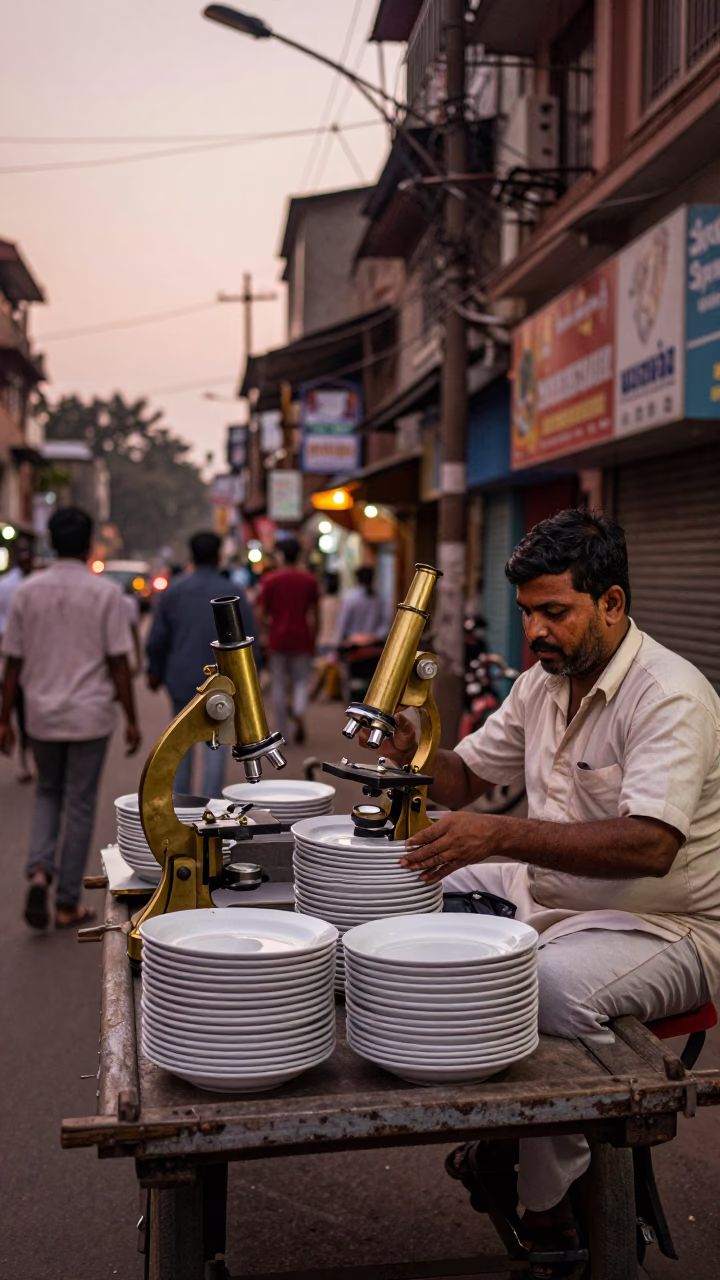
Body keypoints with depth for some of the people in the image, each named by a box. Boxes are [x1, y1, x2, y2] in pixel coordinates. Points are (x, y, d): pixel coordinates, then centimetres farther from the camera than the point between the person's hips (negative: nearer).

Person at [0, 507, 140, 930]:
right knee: (79, 804, 8)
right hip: (90, 716, -2)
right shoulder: (106, 593, -8)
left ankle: (40, 871, 0)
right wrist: (131, 720, -2)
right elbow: (118, 662, -9)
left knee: (48, 793, 22)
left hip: (42, 715, 3)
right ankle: (68, 904, 14)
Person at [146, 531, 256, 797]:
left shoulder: (172, 590, 0)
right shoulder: (234, 594, -4)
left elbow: (157, 638, 2)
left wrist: (155, 671, 16)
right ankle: (211, 802, 3)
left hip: (181, 677, 2)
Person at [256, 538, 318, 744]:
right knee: (301, 680, 12)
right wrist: (313, 638, 10)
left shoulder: (270, 580, -3)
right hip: (302, 640, 0)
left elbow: (261, 613, -6)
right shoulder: (310, 580, -1)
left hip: (277, 640, 0)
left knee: (279, 686, 8)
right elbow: (313, 614, 0)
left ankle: (282, 733, 9)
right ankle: (299, 712, -18)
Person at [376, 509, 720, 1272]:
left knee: (556, 982, -36)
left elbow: (649, 845, -34)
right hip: (548, 896, 9)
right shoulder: (543, 683, 6)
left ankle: (549, 1206, -12)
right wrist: (412, 755, -9)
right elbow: (467, 775, 15)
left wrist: (501, 836, -42)